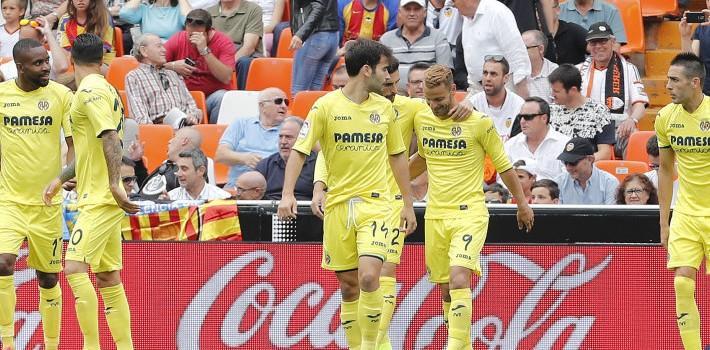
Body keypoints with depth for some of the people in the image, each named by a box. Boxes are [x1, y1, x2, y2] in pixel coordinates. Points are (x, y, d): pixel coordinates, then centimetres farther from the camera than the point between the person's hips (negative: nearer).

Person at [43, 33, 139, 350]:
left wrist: (114, 184, -28)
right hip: (102, 197, 10)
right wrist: (61, 179, 26)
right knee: (107, 277, 10)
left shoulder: (90, 91, -12)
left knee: (75, 267, -16)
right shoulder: (103, 89, 16)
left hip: (100, 199, -10)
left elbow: (111, 139, -23)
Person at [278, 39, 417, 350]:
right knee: (348, 285, 4)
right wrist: (287, 193, -18)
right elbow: (299, 150, -5)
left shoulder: (384, 107, 7)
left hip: (374, 204, 1)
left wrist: (408, 205, 18)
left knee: (368, 277, -18)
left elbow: (397, 156, 17)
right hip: (338, 204, -1)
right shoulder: (326, 106, -4)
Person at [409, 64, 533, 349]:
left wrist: (522, 202, 9)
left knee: (459, 279, -22)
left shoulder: (479, 122, -7)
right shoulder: (421, 120, 6)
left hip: (469, 213, -5)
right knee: (445, 289, 8)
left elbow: (503, 165, 3)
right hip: (435, 215, 5)